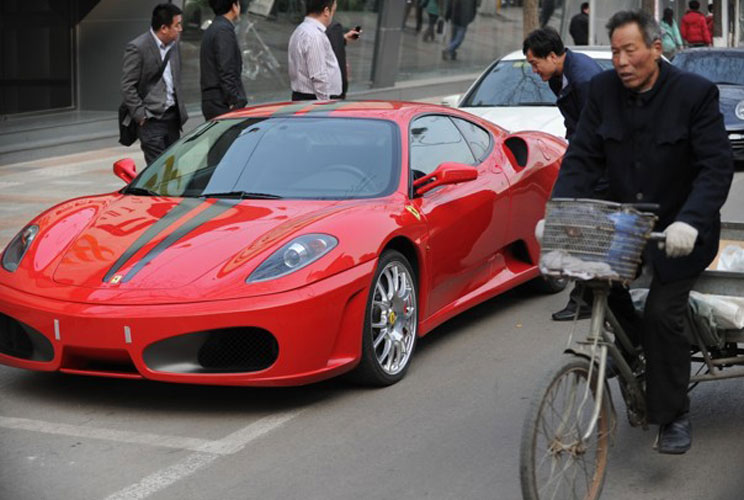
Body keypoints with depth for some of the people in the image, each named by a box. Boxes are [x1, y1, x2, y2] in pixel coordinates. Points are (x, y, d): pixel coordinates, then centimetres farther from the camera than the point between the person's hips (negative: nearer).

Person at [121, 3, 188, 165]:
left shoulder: (173, 45, 9)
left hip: (172, 116, 7)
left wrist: (180, 109, 14)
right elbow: (127, 87, -12)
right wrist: (141, 115, -14)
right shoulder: (136, 48, -13)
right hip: (151, 120, -7)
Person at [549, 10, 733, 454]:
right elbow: (581, 159, -4)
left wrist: (689, 222, -35)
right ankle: (633, 345, 12)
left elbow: (717, 166, -20)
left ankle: (674, 417, 3)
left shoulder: (696, 93, -15)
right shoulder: (604, 90, -3)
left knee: (663, 313, -13)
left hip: (679, 229, -5)